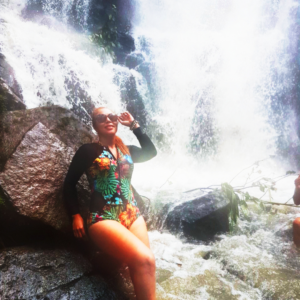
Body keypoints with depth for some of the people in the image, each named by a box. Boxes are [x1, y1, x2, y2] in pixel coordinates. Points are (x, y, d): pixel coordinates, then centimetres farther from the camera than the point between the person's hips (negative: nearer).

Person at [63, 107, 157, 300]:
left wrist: (134, 125, 15)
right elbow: (70, 183, 5)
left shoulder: (126, 151, 18)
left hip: (133, 215, 6)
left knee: (146, 264, -12)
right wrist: (76, 216, -4)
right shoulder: (88, 151, 4)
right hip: (103, 218, -5)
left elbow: (151, 151, 18)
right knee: (144, 260, -25)